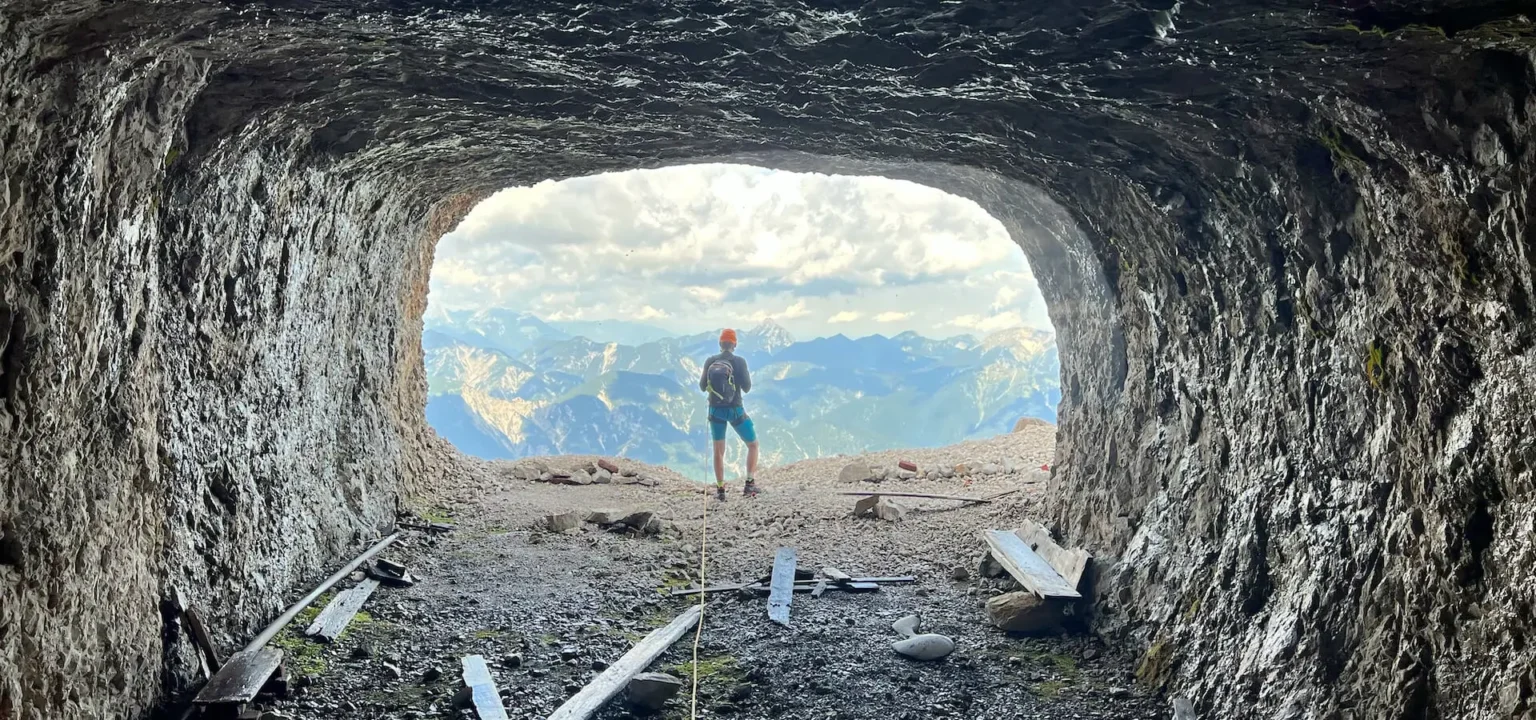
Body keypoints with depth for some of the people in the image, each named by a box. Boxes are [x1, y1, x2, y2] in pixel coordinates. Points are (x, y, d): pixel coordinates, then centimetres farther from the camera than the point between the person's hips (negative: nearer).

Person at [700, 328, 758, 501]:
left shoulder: (710, 361, -3)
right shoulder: (739, 361, -11)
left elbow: (702, 387, 4)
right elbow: (746, 388, -7)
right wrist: (748, 376, 13)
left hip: (716, 410, 3)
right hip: (735, 410, -2)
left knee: (719, 450, 13)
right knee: (753, 445, 14)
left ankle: (720, 489, 11)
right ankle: (750, 484, 3)